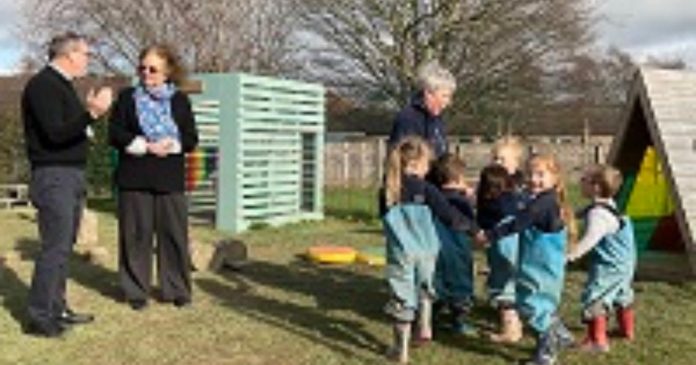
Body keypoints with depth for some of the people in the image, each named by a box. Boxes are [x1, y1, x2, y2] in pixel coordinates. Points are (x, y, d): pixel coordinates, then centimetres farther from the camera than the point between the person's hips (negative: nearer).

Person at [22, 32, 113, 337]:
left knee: (63, 246, 13)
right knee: (55, 247, -8)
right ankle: (39, 317, 0)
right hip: (54, 176, -10)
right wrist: (91, 114, -30)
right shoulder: (42, 85, -13)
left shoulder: (63, 84, 17)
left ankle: (57, 308, 22)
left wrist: (90, 110, 10)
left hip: (73, 175, 10)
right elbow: (55, 134, -23)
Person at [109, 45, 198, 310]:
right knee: (136, 235, 2)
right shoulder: (127, 97, 9)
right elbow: (115, 134, -1)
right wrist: (146, 146, -14)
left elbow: (191, 139, 5)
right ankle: (136, 291, 13)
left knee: (174, 234, 2)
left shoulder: (180, 100, 10)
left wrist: (172, 144, -15)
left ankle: (177, 289, 14)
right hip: (134, 178, 0)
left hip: (170, 178, 0)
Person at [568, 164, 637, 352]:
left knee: (594, 298, -9)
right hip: (624, 262, 11)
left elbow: (590, 239, -41)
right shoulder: (608, 204, 5)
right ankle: (627, 330, 46)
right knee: (621, 295, 27)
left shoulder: (598, 213, -28)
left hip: (610, 266, -11)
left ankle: (597, 340, -8)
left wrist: (573, 254, -51)